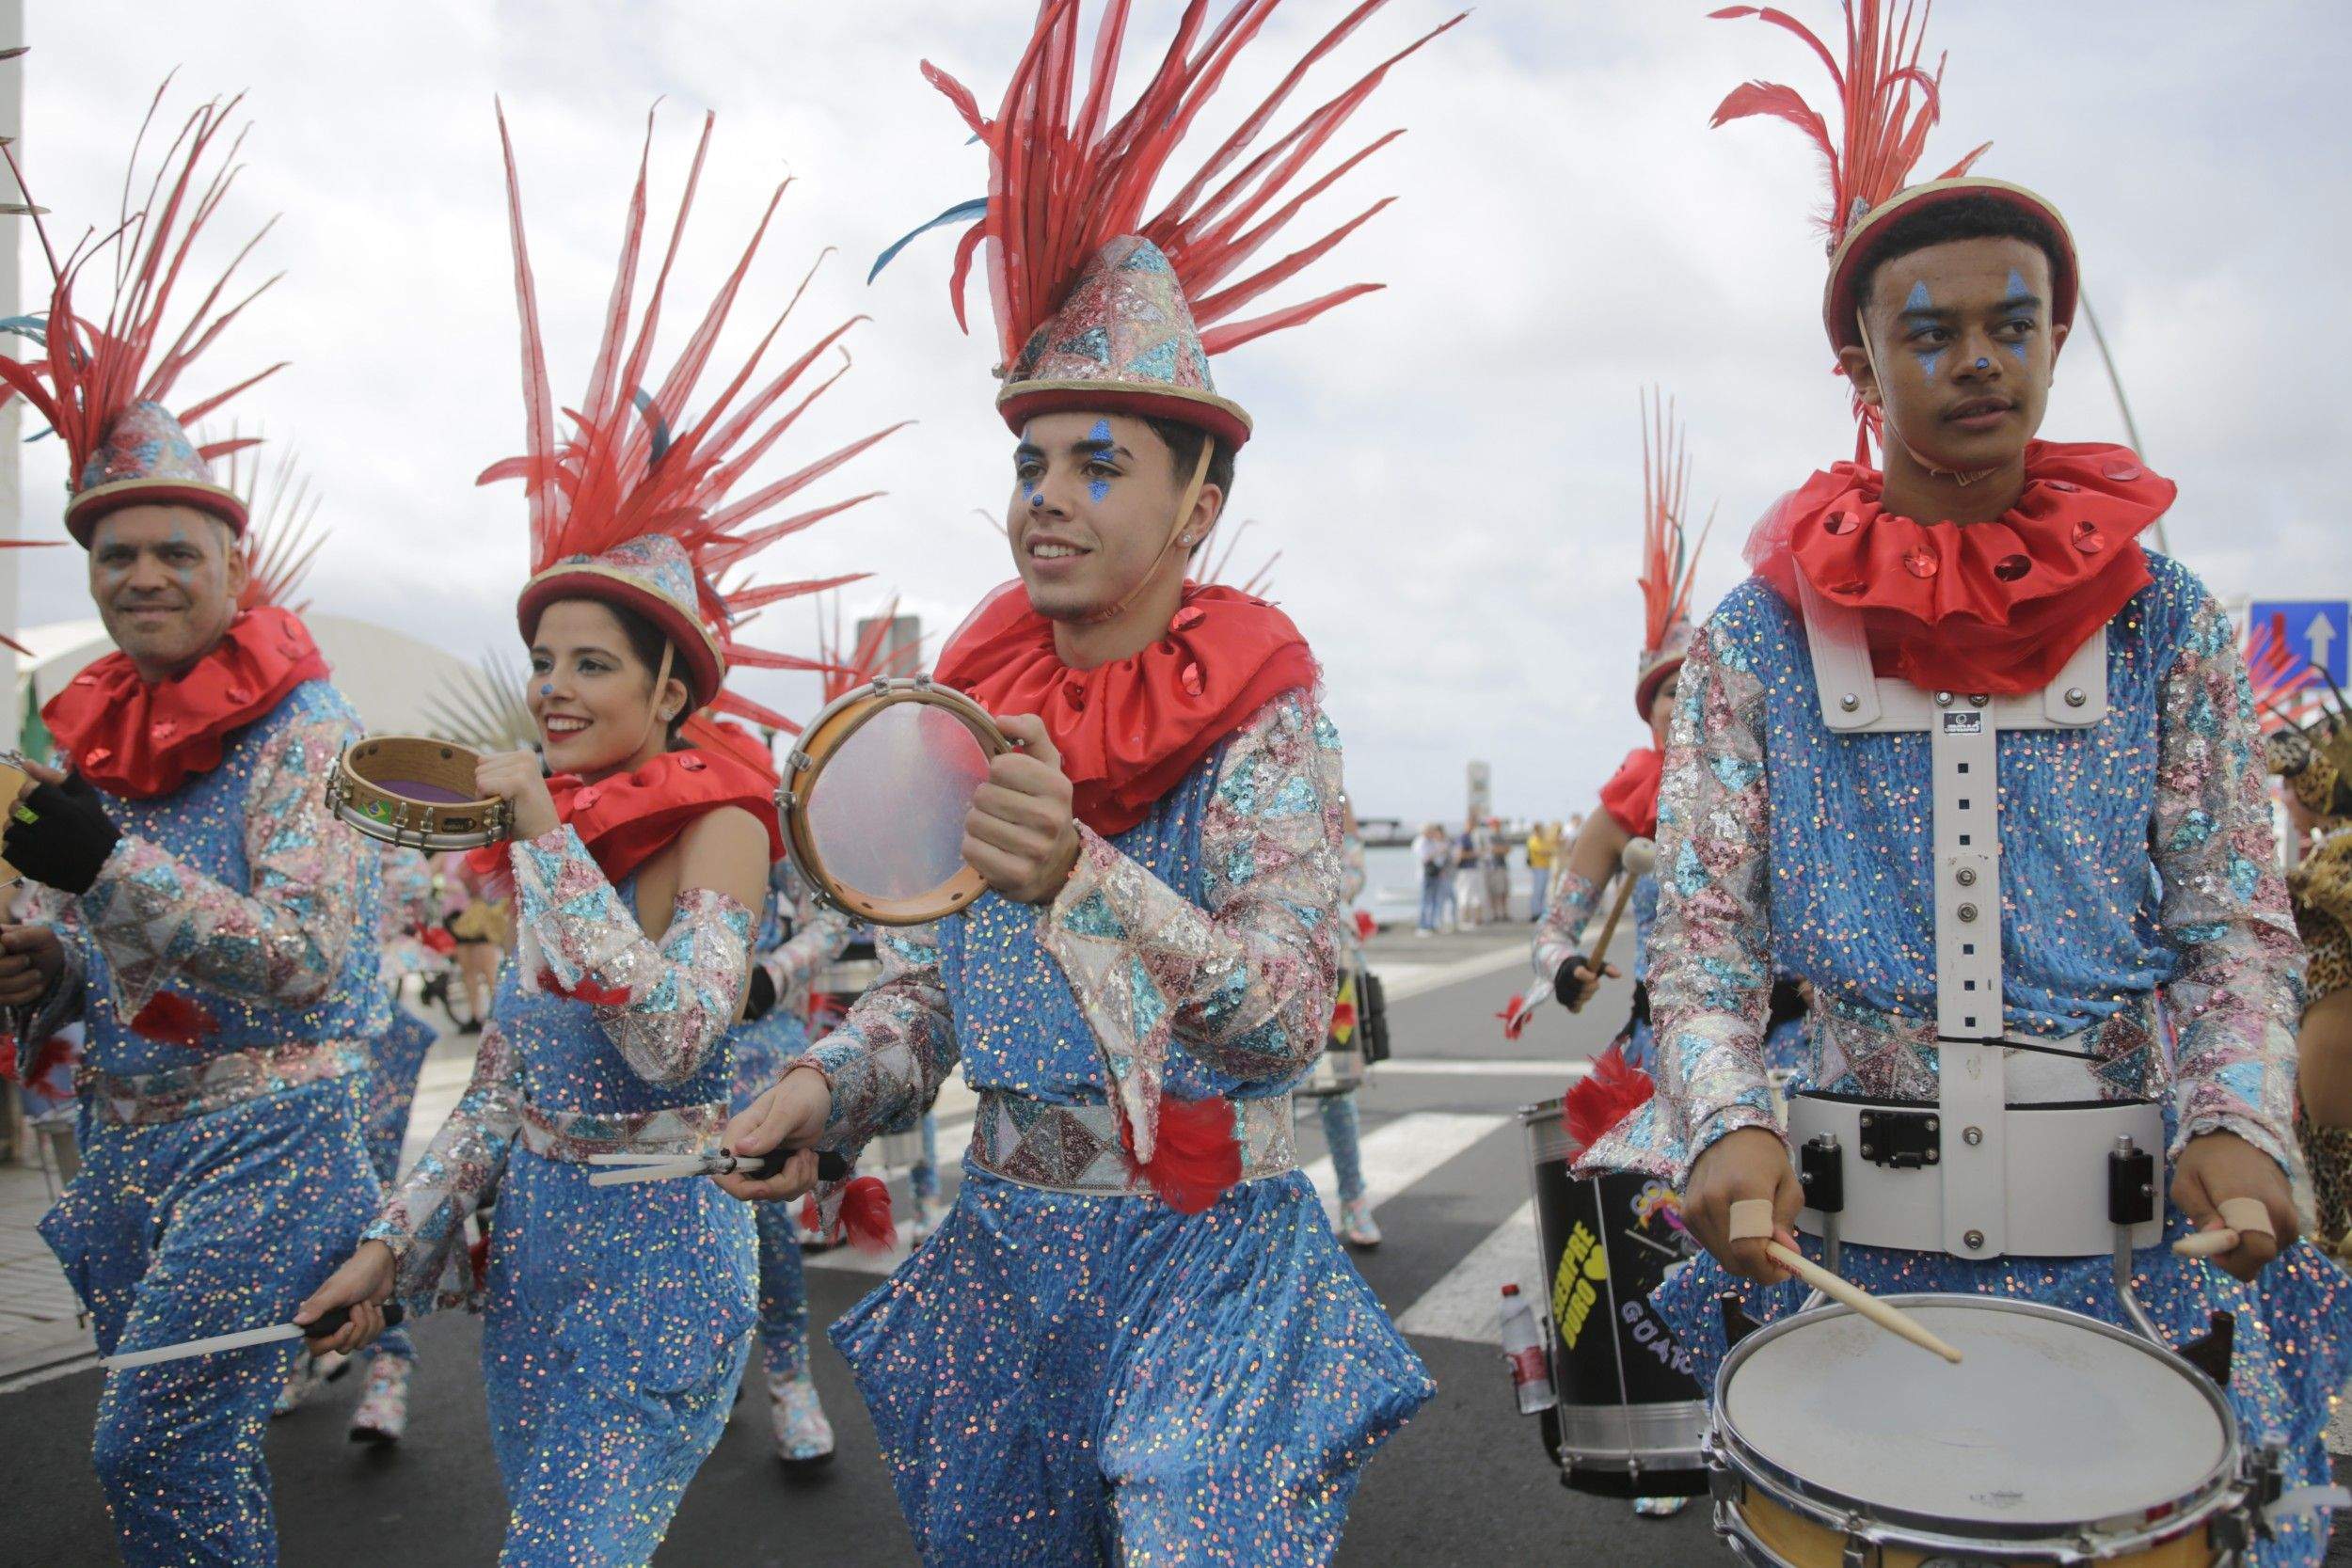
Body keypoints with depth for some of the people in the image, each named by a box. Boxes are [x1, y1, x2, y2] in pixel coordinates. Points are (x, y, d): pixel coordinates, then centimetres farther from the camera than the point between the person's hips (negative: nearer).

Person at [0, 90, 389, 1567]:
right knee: (189, 1437, 17)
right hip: (125, 1139, 7)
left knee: (157, 1445, -6)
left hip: (266, 1136, -7)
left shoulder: (304, 726, -13)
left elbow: (314, 963, -22)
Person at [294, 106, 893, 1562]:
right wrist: (396, 1242, 10)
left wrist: (545, 834, -26)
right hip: (531, 1238, 8)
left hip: (654, 1247, -8)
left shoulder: (718, 819, -15)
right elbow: (502, 1082, 12)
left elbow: (672, 1035, -31)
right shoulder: (559, 832, 6)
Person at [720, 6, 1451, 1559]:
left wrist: (1079, 875, -35)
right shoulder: (973, 721, 1)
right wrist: (827, 1087, -13)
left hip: (1208, 1263, -5)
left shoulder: (1266, 718, -12)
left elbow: (1289, 1013, -21)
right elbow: (926, 982, 7)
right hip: (1002, 1252, 5)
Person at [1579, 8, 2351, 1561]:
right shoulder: (1758, 641, -1)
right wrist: (1728, 1121, -21)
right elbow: (1704, 929, -3)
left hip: (2125, 1227, 1)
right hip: (1836, 1222, -1)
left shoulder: (2163, 621, 4)